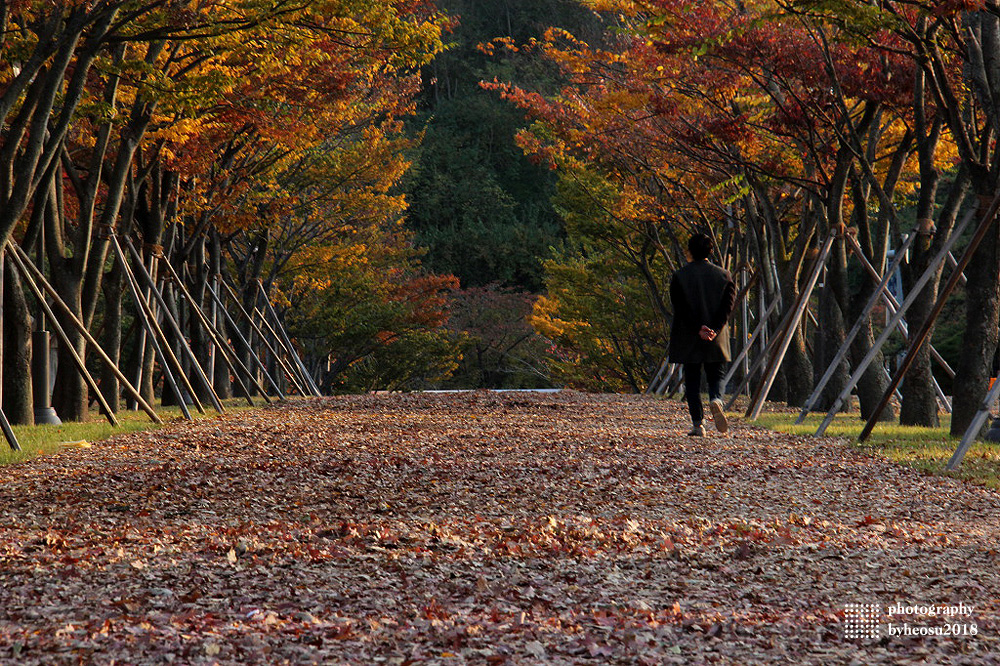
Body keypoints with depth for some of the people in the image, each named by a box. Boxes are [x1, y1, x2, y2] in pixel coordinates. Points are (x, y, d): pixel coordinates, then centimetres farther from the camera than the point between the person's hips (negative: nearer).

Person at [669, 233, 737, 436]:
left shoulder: (679, 276, -3)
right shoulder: (723, 275, 4)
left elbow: (681, 308, -11)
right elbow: (728, 305, -5)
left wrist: (698, 329, -14)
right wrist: (714, 329, -12)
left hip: (688, 340, -1)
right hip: (717, 340, 1)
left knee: (692, 381, 7)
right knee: (716, 376, 12)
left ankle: (698, 424, 2)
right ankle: (716, 400, -21)